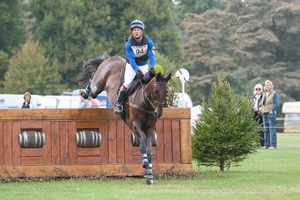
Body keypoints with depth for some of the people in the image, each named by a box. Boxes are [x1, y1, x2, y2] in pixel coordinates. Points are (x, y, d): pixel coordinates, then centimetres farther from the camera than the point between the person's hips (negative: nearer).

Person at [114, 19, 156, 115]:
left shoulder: (149, 42, -17)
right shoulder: (129, 44, -23)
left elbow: (151, 56, -21)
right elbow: (131, 59, -26)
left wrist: (152, 68, -38)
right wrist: (137, 71, -38)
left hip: (144, 65, 3)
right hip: (132, 65, -3)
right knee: (127, 83, -17)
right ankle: (118, 104, -9)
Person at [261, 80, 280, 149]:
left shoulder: (274, 94, -4)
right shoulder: (265, 94, 16)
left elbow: (277, 104, -11)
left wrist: (272, 111, -14)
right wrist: (262, 110, 12)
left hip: (271, 113, -7)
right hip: (264, 114, 7)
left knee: (272, 129, -9)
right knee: (266, 130, 6)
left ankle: (273, 145, -10)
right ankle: (267, 145, 8)